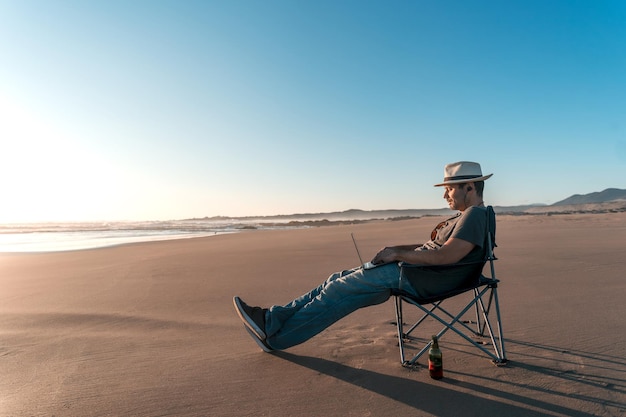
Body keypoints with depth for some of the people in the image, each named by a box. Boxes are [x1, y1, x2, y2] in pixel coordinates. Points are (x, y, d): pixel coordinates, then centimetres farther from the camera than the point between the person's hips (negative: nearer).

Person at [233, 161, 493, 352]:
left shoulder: (475, 214, -9)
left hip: (420, 277, -9)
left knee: (341, 289, -12)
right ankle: (273, 320, 2)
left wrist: (398, 254, -15)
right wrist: (395, 249, 10)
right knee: (340, 281, 1)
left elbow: (446, 255, -23)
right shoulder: (464, 216, 22)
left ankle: (276, 336, -2)